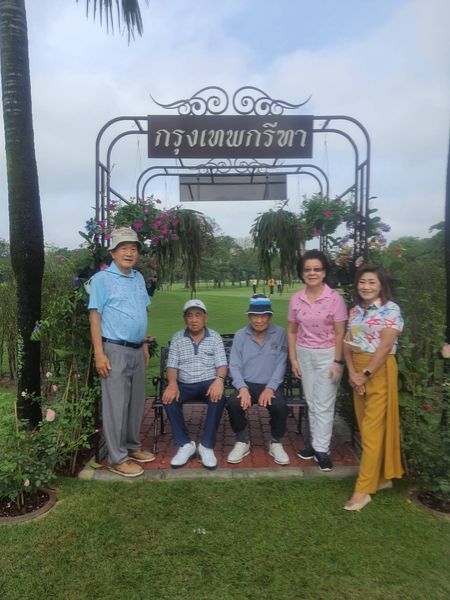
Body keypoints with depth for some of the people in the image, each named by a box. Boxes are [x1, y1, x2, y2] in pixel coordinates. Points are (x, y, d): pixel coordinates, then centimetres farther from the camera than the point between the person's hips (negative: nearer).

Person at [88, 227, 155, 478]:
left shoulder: (139, 278, 11)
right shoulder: (102, 278, -8)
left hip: (137, 350, 7)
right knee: (116, 404, 0)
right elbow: (95, 316, -11)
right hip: (115, 350, -7)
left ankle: (132, 446, 31)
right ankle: (118, 458, 12)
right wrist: (99, 354, -16)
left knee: (137, 402, 15)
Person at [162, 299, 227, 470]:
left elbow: (222, 365, -3)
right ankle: (185, 444, -15)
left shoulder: (215, 337, 5)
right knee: (169, 398, -29)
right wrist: (172, 383, -21)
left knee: (218, 397, -34)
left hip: (208, 382, -1)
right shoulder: (177, 338, 8)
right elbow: (172, 366, 1)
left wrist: (219, 379, -27)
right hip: (184, 384, 1)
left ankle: (207, 445, -19)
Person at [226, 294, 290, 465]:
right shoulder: (240, 336, 4)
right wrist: (242, 388, -17)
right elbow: (234, 365, -1)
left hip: (271, 385, -1)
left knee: (280, 406, -30)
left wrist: (270, 388, -17)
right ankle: (242, 442, -1)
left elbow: (281, 364, -4)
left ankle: (276, 443, 0)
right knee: (233, 404, -28)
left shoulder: (279, 334, 1)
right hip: (247, 384, 1)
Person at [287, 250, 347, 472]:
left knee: (324, 405, 2)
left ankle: (321, 449, 13)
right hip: (304, 354, 4)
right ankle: (317, 444, 26)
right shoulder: (296, 299, 0)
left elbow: (340, 333, -9)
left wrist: (338, 362, -12)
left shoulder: (334, 298, -11)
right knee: (311, 403, 13)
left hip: (327, 355, -4)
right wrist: (293, 359, 2)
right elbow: (292, 331, 6)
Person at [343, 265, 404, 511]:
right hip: (358, 372, 7)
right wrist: (352, 373, -7)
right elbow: (348, 344, 6)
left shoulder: (391, 309, -8)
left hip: (379, 371, -7)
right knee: (367, 427, 13)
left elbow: (385, 346, -16)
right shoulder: (355, 310, 10)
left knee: (372, 429, -5)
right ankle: (381, 477, 29)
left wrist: (366, 374, -16)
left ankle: (363, 489, 2)